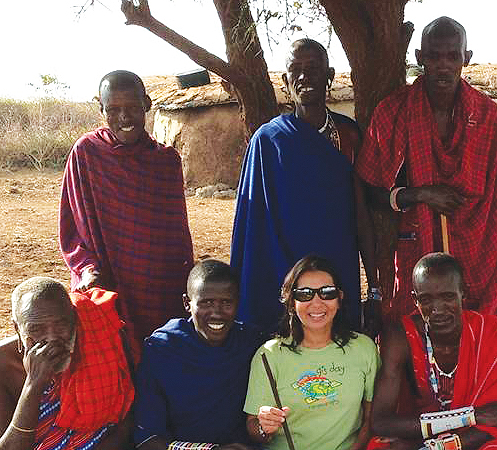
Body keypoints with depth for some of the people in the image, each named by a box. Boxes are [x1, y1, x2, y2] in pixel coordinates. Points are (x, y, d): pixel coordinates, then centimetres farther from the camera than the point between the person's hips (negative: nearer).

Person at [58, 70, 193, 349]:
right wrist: (88, 268, -13)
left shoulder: (168, 159, 5)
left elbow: (180, 232, 11)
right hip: (105, 288, -2)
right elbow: (73, 225, 1)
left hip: (162, 293, 2)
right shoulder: (87, 151, -3)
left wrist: (189, 289, 9)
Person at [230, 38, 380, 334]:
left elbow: (361, 213, 6)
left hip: (343, 275, 4)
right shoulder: (269, 140, -5)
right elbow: (256, 223, -5)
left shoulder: (349, 133, 5)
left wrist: (374, 285, 5)